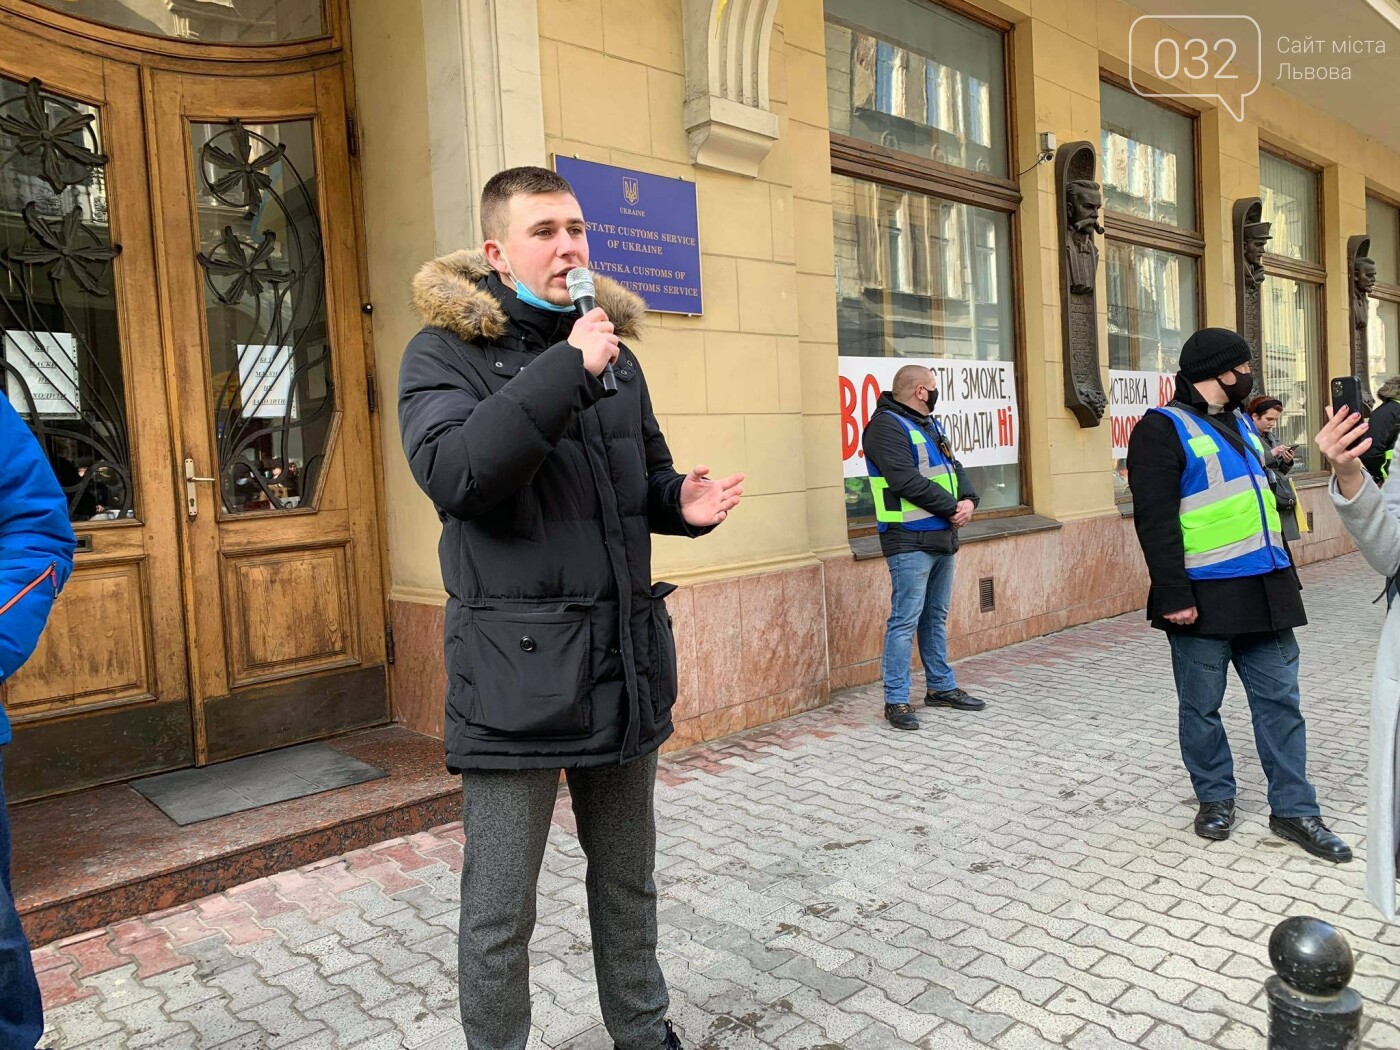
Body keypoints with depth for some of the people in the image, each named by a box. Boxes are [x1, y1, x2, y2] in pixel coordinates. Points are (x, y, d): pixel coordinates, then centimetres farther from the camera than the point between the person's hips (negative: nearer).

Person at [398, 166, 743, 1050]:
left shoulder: (613, 348, 12)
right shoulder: (446, 350, -5)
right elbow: (449, 471, -24)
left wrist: (683, 502, -1)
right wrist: (567, 370, -26)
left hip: (626, 659, 6)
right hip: (515, 669, -5)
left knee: (627, 879, 22)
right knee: (501, 911, 7)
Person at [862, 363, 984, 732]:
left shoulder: (930, 424, 19)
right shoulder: (886, 426, -12)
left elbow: (953, 467, 15)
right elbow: (908, 480, -21)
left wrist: (968, 500, -5)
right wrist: (952, 507, -13)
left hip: (942, 537, 9)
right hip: (910, 541, -9)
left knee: (936, 617, 17)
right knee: (905, 621, -7)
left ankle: (941, 687, 28)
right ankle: (896, 701, -1)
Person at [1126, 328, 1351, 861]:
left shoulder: (1240, 423, 17)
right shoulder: (1163, 429, -9)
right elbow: (1155, 521, -16)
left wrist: (1286, 571, 21)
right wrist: (1173, 596, -21)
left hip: (1265, 591, 7)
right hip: (1205, 599, -7)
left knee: (1280, 699, 9)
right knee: (1202, 706, 6)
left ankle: (1293, 809, 18)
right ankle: (1215, 798, 24)